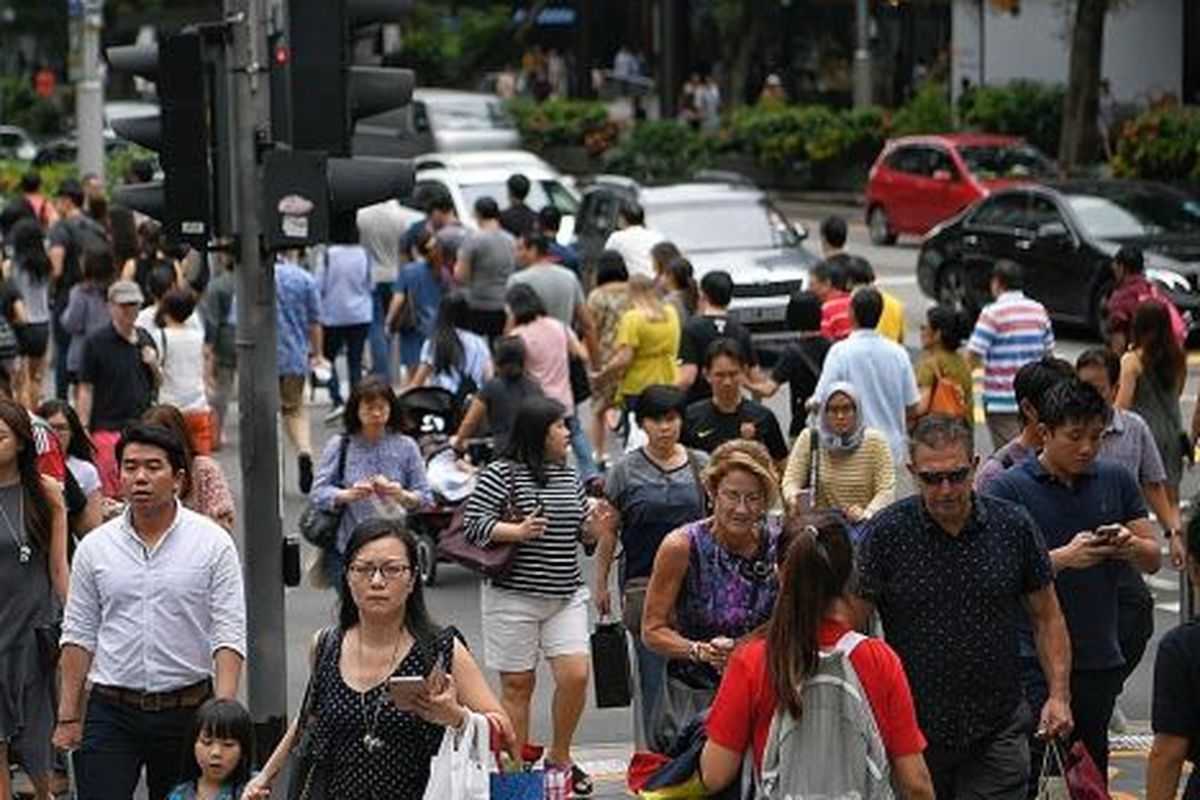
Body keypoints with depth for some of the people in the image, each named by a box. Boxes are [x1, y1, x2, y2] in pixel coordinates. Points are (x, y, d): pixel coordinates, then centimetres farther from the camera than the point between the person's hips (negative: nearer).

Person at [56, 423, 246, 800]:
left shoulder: (213, 543, -4)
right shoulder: (95, 547, 3)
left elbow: (229, 636, -7)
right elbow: (78, 635, 7)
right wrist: (68, 717, 3)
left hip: (187, 711, -1)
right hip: (111, 712, 1)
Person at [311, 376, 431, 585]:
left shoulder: (405, 446, 4)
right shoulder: (339, 446, 1)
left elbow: (425, 499, 2)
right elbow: (319, 493, -5)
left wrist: (403, 496, -20)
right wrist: (349, 494, -23)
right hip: (347, 547, -1)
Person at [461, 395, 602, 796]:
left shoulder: (569, 477, 11)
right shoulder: (501, 474, -9)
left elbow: (583, 529, 19)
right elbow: (473, 524, -13)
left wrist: (597, 524, -2)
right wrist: (517, 531, -25)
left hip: (566, 595, 5)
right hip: (514, 596, -5)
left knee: (576, 675, -5)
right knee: (518, 685, 3)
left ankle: (559, 757, 15)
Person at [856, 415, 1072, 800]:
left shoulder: (1013, 527, 0)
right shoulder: (886, 533, -5)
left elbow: (1046, 617, 8)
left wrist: (1059, 695, -2)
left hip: (996, 735, 0)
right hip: (912, 733, 0)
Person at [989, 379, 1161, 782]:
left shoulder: (1116, 480, 8)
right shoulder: (1012, 488, -6)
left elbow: (1152, 560, 11)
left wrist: (1129, 545, -12)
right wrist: (1064, 557, -24)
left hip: (1100, 658, 5)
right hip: (1035, 658, -5)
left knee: (1092, 774, 13)